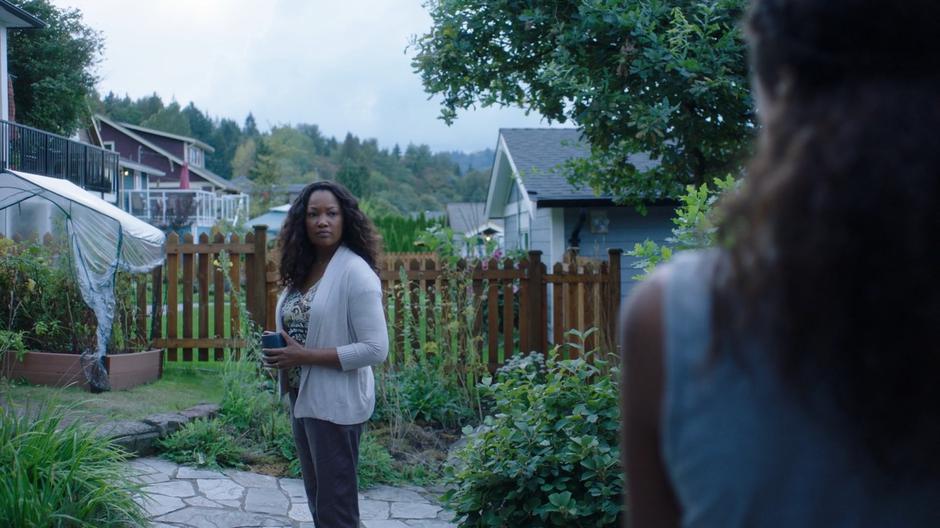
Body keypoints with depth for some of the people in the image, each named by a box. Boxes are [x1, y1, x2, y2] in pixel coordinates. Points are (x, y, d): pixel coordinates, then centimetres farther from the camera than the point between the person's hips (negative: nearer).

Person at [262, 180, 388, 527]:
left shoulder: (355, 272, -17)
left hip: (336, 404, -8)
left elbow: (376, 349, -22)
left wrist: (306, 356, -22)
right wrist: (280, 352, -2)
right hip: (302, 398, 8)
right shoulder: (302, 269, 8)